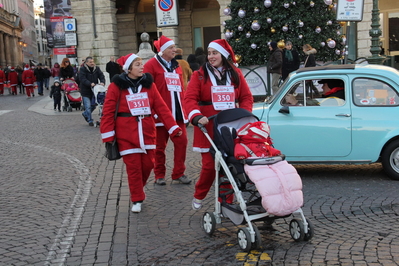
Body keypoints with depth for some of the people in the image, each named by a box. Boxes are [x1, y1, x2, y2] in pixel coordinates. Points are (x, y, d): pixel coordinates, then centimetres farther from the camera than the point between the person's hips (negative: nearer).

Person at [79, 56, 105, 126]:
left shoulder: (97, 68, 5)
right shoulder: (82, 69, -9)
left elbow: (101, 76, -3)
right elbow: (82, 79, -21)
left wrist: (102, 82, -25)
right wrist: (90, 84, -36)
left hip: (94, 90, 5)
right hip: (85, 91, -5)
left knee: (93, 105, 13)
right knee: (88, 106, -6)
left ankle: (85, 114, 39)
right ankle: (90, 120, 8)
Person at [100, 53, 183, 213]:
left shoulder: (148, 84, 6)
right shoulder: (117, 86, -2)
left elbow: (161, 107, 3)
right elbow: (108, 112, -3)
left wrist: (173, 128, -3)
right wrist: (108, 136, -8)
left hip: (147, 131, 3)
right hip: (126, 133, -3)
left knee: (148, 164, 5)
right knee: (133, 166, -1)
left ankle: (137, 190, 32)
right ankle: (137, 200, 14)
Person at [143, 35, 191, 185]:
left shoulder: (176, 66, 16)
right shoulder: (151, 65, -4)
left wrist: (185, 110, 13)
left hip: (177, 113, 5)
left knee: (182, 141, -1)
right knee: (160, 145, 4)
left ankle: (179, 173, 11)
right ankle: (159, 175, 17)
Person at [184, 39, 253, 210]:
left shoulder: (235, 74, 9)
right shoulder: (200, 74, 1)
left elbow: (246, 97, 9)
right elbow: (190, 98, -9)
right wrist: (197, 116, -25)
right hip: (208, 128, -2)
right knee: (209, 164, 0)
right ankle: (198, 196, 25)